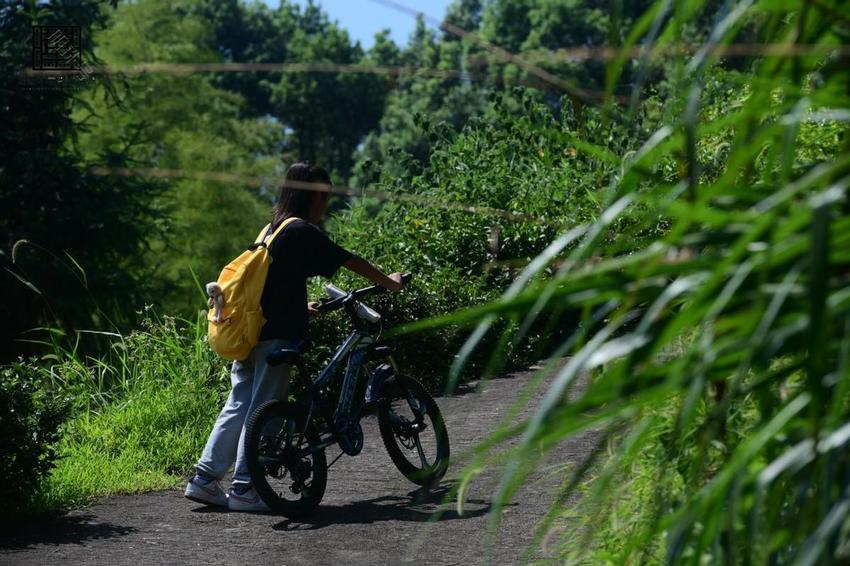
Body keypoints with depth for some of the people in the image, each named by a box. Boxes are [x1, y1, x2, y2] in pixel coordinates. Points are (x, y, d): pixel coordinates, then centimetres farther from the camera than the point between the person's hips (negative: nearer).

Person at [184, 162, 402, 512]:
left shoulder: (272, 229, 17)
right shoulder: (304, 232, -9)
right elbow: (350, 262, -4)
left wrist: (300, 308, 35)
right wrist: (388, 282, 8)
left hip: (249, 333, 8)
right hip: (276, 337, -8)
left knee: (238, 407, 11)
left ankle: (204, 479, 10)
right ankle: (244, 489, -1)